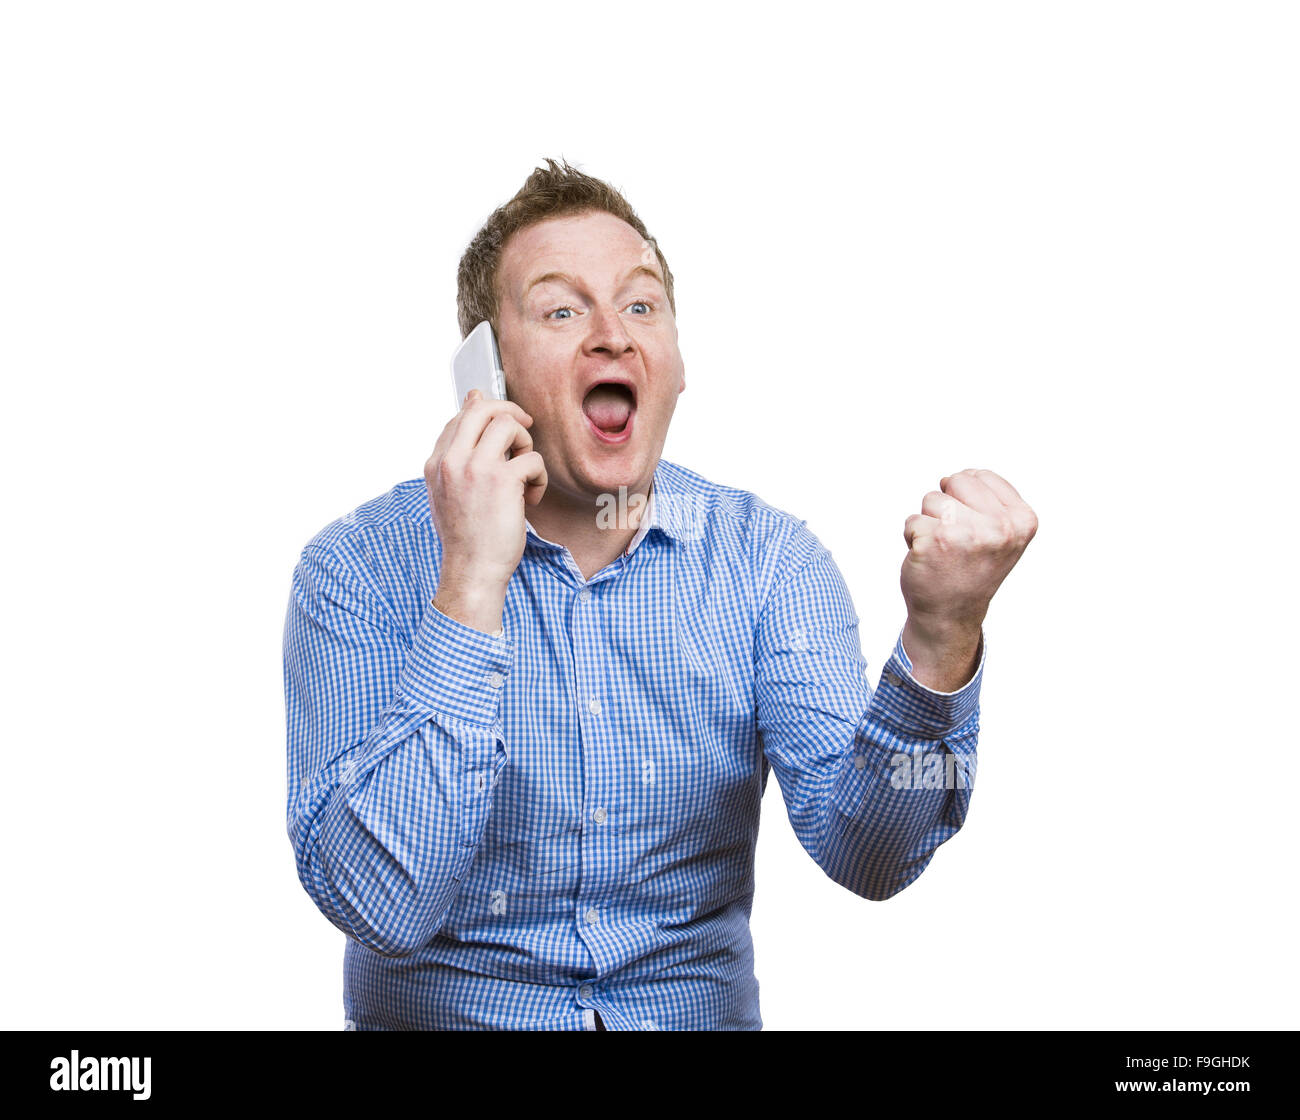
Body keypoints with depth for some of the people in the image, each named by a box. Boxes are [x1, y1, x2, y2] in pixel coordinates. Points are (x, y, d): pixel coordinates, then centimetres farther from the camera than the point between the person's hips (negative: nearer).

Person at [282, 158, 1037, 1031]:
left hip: (702, 1011, 2)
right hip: (444, 1016, -1)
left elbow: (865, 856, -13)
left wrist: (941, 639, -29)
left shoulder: (769, 558, -2)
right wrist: (473, 584, -24)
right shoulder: (362, 569, -8)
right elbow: (380, 902, -19)